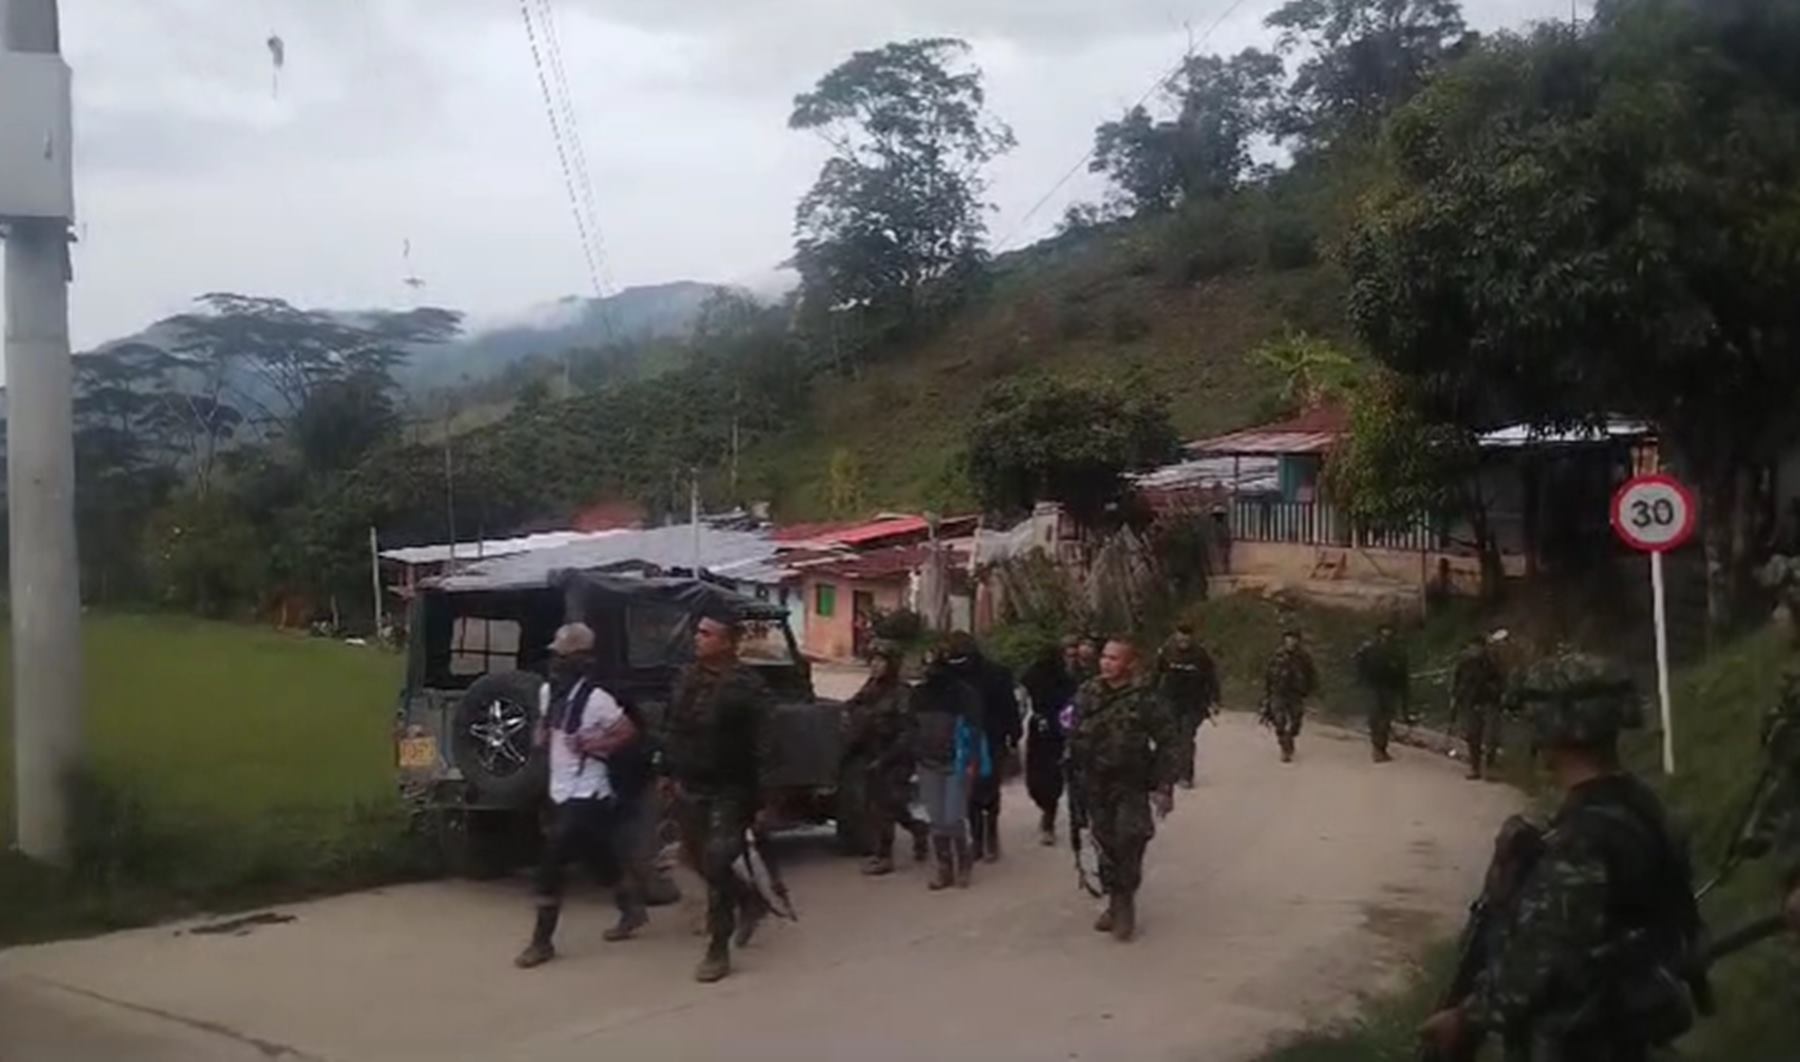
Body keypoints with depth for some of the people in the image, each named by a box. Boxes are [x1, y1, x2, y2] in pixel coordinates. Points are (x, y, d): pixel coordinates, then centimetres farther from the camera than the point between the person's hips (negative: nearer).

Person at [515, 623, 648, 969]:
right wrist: (540, 735, 3)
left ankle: (542, 941, -1)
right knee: (602, 859, 19)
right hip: (559, 791, 8)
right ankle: (632, 909, 38)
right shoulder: (547, 691, 5)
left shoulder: (595, 698, -18)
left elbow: (628, 731, -13)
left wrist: (594, 746, -19)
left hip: (586, 795, -8)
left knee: (550, 864, -10)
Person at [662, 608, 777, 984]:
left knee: (715, 866, -7)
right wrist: (667, 772, 14)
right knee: (699, 861, 16)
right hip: (688, 788, 7)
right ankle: (750, 902, 40)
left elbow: (762, 747, -15)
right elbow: (674, 729, 16)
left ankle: (718, 950, 3)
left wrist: (761, 800, -17)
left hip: (729, 792, -7)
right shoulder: (687, 677, 4)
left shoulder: (747, 686, -16)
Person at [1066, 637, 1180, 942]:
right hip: (1095, 785, 4)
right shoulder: (1087, 694, 2)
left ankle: (1125, 904, 2)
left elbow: (1169, 743, -8)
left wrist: (1165, 786, -13)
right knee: (1105, 845, 10)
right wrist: (1074, 778, 10)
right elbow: (1075, 738, 10)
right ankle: (1115, 902, 25)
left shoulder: (1145, 700, -12)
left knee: (1129, 842, -12)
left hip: (1131, 785, -4)